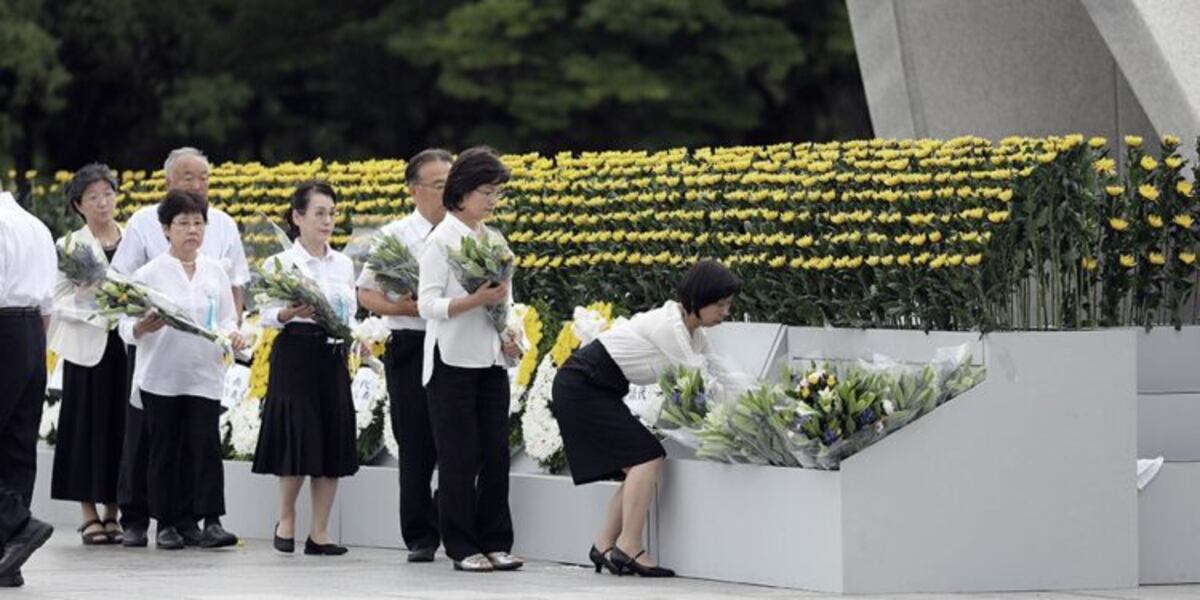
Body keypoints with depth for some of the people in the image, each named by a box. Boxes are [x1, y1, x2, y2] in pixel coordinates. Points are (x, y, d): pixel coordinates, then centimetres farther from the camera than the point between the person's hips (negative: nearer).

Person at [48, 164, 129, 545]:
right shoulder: (71, 246, 2)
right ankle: (89, 517, 3)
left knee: (119, 427, 3)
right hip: (86, 347, -2)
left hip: (126, 346, 2)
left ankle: (112, 514, 9)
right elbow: (60, 301, -3)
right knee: (88, 427, 0)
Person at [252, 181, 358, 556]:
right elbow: (266, 316, -5)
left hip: (333, 356, 5)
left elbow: (350, 314, 16)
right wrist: (289, 313, -25)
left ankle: (319, 532, 7)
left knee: (333, 441, 2)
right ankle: (285, 520, 14)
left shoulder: (343, 264, 12)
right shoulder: (280, 263, -2)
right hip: (295, 353, -5)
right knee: (298, 437, -8)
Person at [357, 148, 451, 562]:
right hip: (411, 346, -1)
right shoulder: (395, 236, 4)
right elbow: (366, 294, 4)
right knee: (417, 448, 2)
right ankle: (420, 538, 7)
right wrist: (402, 307, -14)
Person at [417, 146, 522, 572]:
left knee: (496, 454, 4)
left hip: (491, 361, 6)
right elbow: (427, 304, -12)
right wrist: (476, 300, -25)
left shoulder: (494, 240, 13)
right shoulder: (442, 240, -6)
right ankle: (463, 547, 3)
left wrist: (509, 336, 1)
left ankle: (495, 542, 9)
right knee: (460, 456, -2)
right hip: (453, 361, -6)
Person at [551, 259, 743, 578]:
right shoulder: (668, 326, -22)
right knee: (647, 457, -15)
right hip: (580, 388, -10)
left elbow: (722, 377, 10)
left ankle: (604, 547, 7)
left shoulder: (692, 331, 7)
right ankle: (629, 548, -16)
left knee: (639, 466, 5)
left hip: (600, 391, 10)